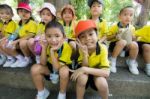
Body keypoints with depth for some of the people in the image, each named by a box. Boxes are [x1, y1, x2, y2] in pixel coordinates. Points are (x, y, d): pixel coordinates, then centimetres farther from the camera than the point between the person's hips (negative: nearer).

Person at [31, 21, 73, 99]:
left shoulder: (67, 48, -31)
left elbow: (57, 68, -31)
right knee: (35, 69, -18)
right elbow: (43, 64, -16)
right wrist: (43, 48, -28)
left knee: (64, 71, -37)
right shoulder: (47, 45, -17)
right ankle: (42, 92, 7)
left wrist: (52, 51, -41)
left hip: (62, 68, -4)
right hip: (51, 68, 4)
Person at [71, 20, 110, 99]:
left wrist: (84, 69, -39)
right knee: (82, 77, -31)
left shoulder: (102, 49, -24)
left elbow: (106, 73, -31)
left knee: (101, 82, -32)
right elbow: (84, 68, -21)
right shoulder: (81, 49, -18)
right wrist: (85, 53, -37)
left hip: (97, 75, -1)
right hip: (85, 76, 1)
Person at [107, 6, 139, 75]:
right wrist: (115, 35, -21)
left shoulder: (132, 28, 3)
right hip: (115, 45, -4)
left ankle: (131, 62, -1)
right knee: (122, 42, -36)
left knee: (134, 44, -27)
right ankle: (112, 60, -18)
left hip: (126, 46, 4)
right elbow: (108, 38, -5)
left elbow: (133, 39, 14)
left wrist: (131, 36, -8)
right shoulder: (114, 27, -8)